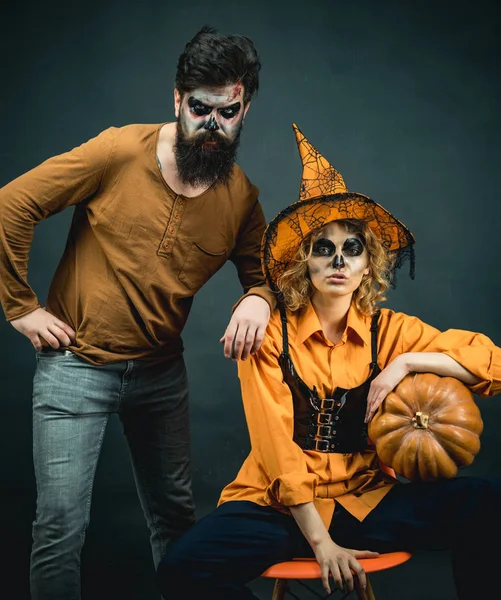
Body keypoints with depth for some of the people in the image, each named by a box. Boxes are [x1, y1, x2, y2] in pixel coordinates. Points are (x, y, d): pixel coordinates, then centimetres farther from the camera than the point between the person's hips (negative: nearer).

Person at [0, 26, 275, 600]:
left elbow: (263, 271, 8)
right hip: (75, 363, -4)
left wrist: (256, 299, -17)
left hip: (161, 371, 4)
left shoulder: (241, 195, -2)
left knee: (176, 515, 16)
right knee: (61, 525, -4)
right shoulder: (119, 152, -15)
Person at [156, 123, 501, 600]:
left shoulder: (389, 331, 2)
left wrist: (407, 362, -13)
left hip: (366, 500, 2)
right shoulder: (271, 336, -5)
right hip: (281, 505, -1)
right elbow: (276, 448, -9)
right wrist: (320, 541, -16)